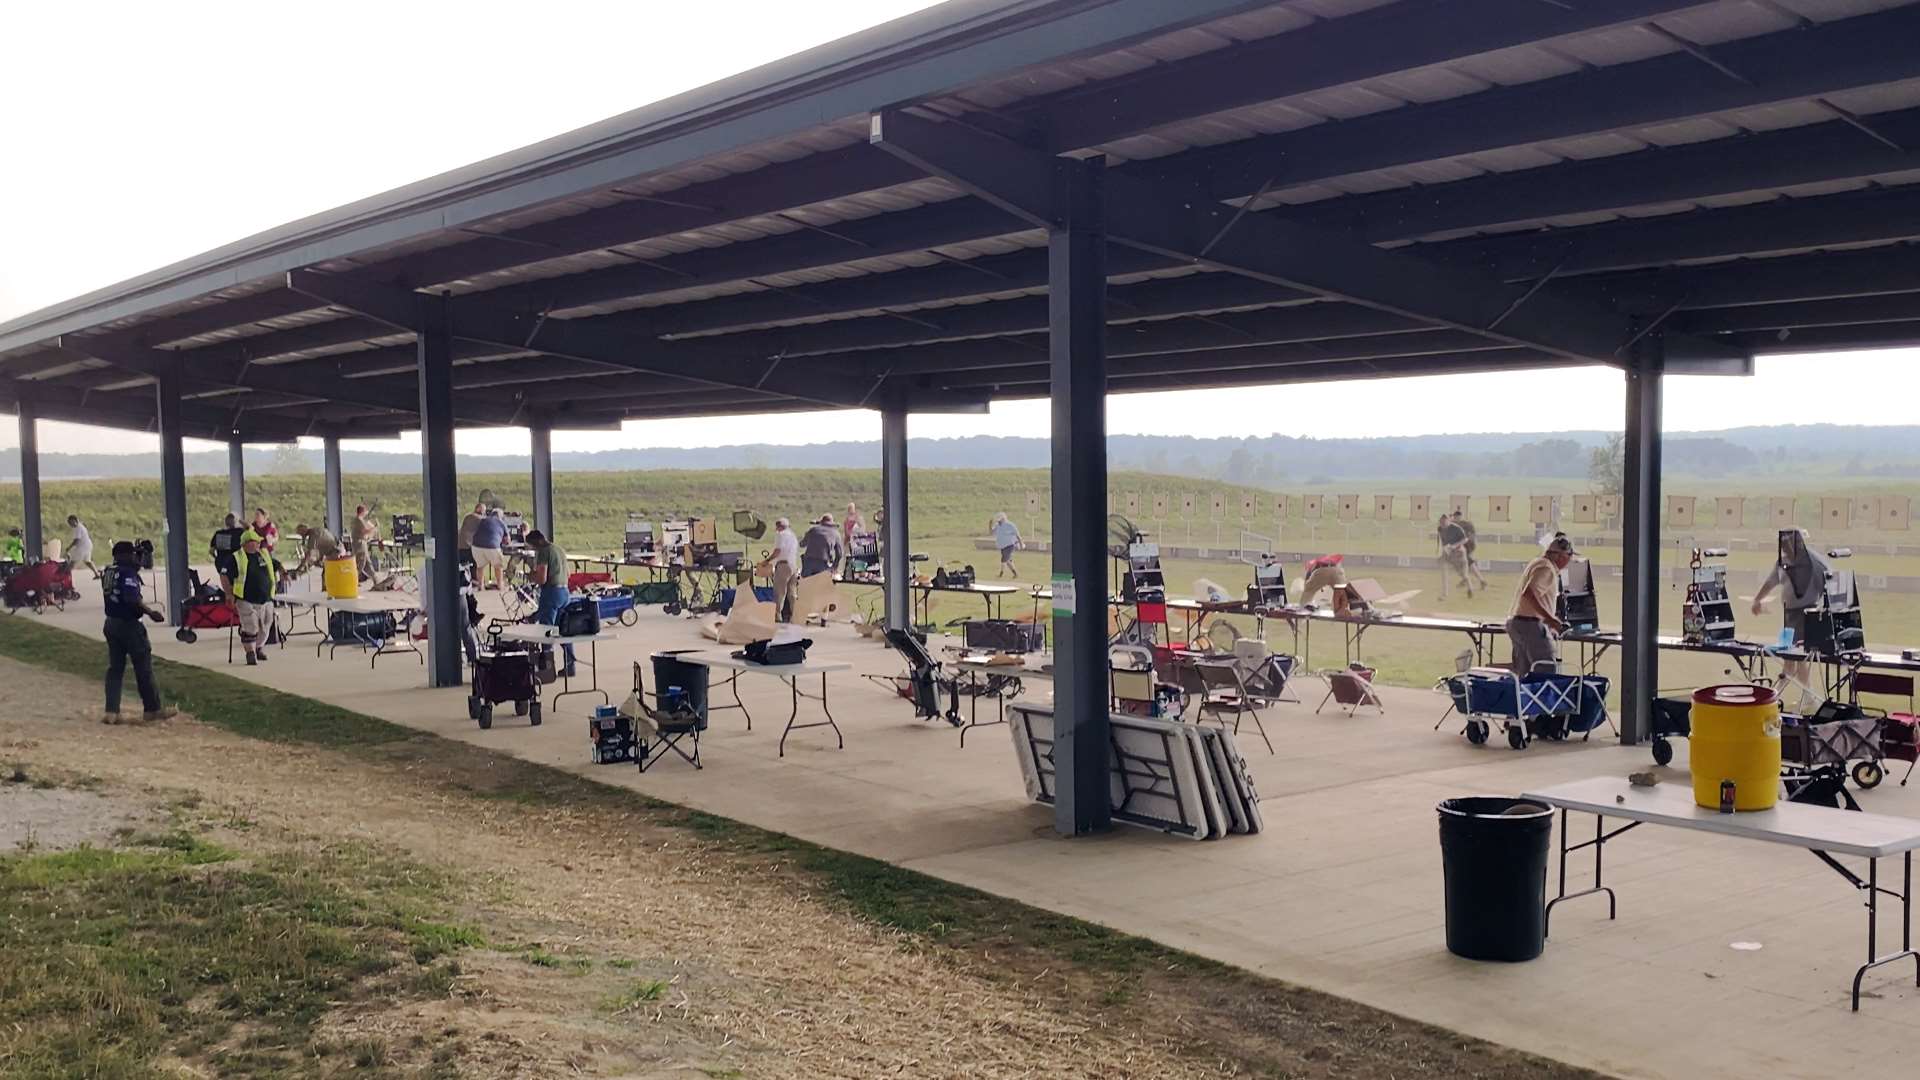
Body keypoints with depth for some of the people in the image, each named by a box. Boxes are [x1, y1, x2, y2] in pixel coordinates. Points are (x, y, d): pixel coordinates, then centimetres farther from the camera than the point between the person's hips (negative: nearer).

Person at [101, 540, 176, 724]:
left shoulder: (110, 571, 9)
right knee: (143, 667, 3)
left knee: (115, 668, 11)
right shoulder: (128, 573, -17)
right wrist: (151, 612, -19)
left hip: (112, 624, 8)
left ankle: (111, 711, 6)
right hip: (129, 625, -8)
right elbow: (132, 598, -27)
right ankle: (153, 709, 12)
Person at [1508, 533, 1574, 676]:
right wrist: (1549, 618, -27)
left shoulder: (1538, 563, 19)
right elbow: (1528, 594, -26)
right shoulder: (1547, 569, -13)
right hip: (1531, 625, -10)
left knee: (1523, 675, 11)